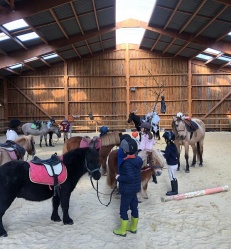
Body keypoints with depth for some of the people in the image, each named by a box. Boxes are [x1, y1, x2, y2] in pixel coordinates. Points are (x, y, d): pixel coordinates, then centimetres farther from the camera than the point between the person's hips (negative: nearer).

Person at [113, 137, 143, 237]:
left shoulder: (127, 163, -26)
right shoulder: (137, 159, 0)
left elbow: (130, 177, -33)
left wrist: (119, 178, -20)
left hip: (127, 190, -9)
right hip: (135, 188, 9)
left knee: (123, 210, 6)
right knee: (134, 207, 18)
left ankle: (122, 231, 18)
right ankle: (133, 227, 34)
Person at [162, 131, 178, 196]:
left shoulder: (168, 147, -23)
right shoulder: (173, 145, 4)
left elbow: (166, 156, -24)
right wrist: (162, 151, 15)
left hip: (172, 164, -9)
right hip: (174, 163, 9)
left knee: (172, 178, 4)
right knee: (174, 177, 18)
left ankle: (174, 191, 15)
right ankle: (175, 190, 28)